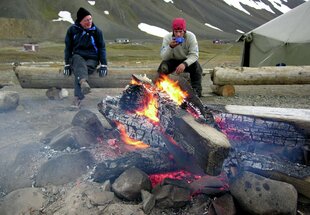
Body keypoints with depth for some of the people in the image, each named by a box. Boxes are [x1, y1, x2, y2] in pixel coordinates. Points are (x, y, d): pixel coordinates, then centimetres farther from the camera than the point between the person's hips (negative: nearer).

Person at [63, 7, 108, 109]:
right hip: (77, 57, 1)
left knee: (79, 71, -31)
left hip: (92, 60, -1)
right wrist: (67, 64, 0)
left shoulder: (97, 31, -1)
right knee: (79, 64, -36)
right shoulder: (72, 30, 1)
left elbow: (102, 48, 2)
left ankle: (78, 98, -38)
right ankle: (84, 82, -64)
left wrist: (103, 65, -6)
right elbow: (68, 47, 5)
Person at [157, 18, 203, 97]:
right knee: (163, 67, -29)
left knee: (196, 66, -29)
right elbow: (164, 57, -21)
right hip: (172, 61, 0)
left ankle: (196, 90, -15)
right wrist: (170, 47, -41)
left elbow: (194, 55, -24)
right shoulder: (167, 38, -17)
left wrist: (185, 64, -43)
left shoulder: (191, 36, -18)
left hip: (187, 61, 0)